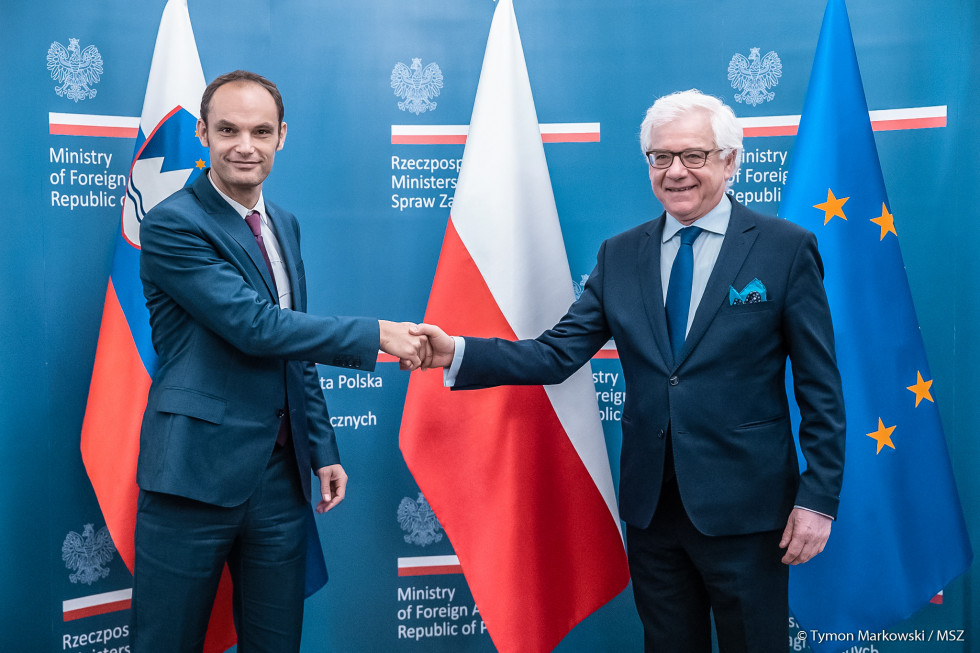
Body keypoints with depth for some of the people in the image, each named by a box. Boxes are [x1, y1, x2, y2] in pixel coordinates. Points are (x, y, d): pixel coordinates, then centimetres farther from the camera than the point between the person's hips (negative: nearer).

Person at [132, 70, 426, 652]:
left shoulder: (284, 225, 13)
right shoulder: (173, 225, -10)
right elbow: (255, 325, -19)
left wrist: (323, 448, 15)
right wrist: (375, 335, -15)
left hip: (282, 473, 7)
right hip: (196, 472, -6)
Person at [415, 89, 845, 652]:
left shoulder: (787, 248, -5)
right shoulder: (620, 255, 5)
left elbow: (821, 388, -5)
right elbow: (559, 354, -3)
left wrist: (819, 498, -9)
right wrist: (457, 353, -16)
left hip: (743, 509, -3)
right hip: (651, 507, 4)